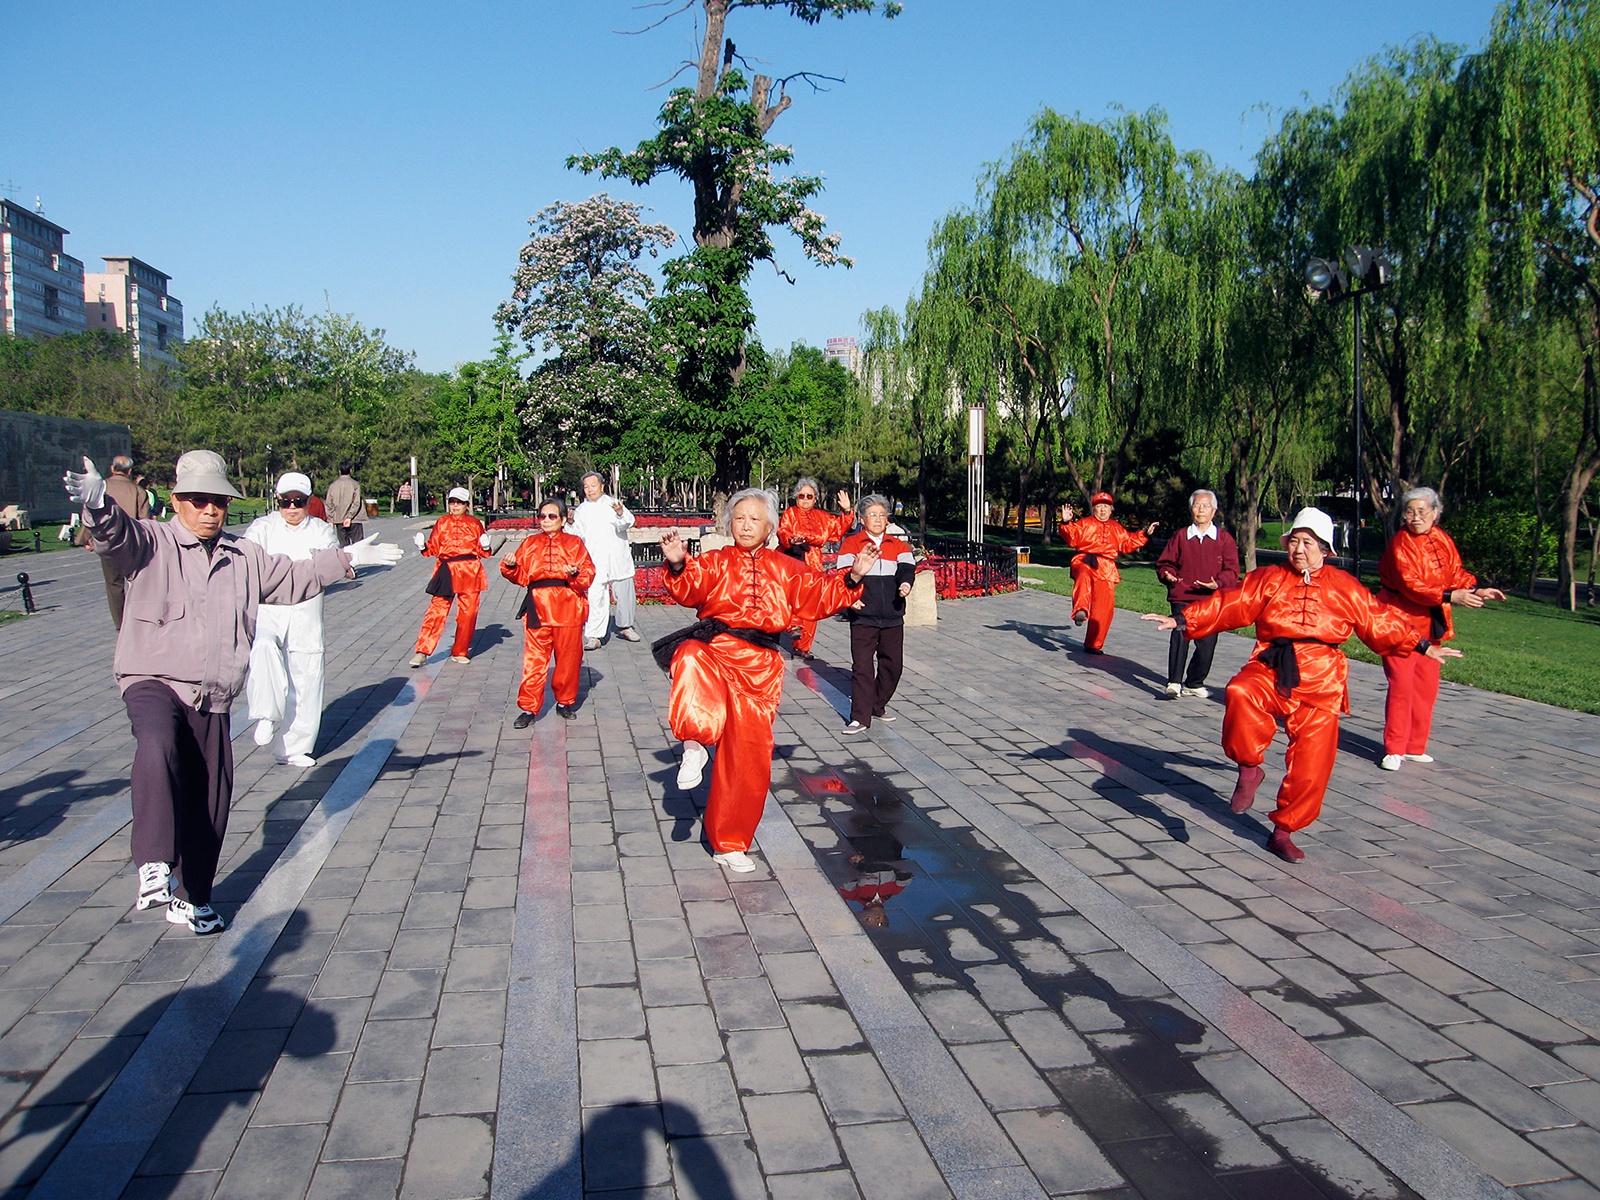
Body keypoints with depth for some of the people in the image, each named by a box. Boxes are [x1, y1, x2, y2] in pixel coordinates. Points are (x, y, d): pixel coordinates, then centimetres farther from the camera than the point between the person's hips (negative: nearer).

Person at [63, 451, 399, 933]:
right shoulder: (151, 543, -2)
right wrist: (98, 504, -44)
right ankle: (155, 866, -37)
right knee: (157, 745, -37)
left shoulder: (245, 557, 14)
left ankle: (190, 898, 27)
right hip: (153, 682, -5)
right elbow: (115, 534, -22)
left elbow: (293, 579, 27)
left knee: (209, 801, 9)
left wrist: (345, 560, 23)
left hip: (212, 701, 5)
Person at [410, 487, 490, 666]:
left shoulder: (475, 524, 8)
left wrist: (485, 546, -11)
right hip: (447, 571, -1)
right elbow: (434, 548, 8)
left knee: (468, 613, 3)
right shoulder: (442, 523, 9)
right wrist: (423, 546, -12)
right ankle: (422, 652, -5)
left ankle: (459, 653, 16)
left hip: (471, 572, 1)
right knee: (437, 610, -7)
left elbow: (482, 551, 10)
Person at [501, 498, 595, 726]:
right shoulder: (530, 544, 12)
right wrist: (511, 567, -10)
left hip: (567, 609, -1)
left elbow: (588, 573, 0)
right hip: (538, 608, 1)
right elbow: (521, 576, 9)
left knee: (568, 658, 7)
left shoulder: (574, 543, 7)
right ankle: (529, 707, 4)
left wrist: (576, 573, -20)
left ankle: (565, 702, 23)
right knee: (534, 659, -1)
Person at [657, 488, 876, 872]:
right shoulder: (714, 563, 7)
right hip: (715, 649, -2)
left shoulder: (786, 569, 16)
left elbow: (822, 594, 13)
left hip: (758, 667, 3)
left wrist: (853, 577, -3)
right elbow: (690, 590, -11)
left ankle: (729, 843, 18)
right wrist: (678, 565, -32)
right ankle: (694, 744, -32)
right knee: (691, 659, -42)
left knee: (748, 759, 2)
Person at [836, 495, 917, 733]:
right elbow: (844, 573, -6)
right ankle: (860, 718, -6)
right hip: (863, 615, -4)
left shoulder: (897, 545, 14)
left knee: (892, 664, 10)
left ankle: (878, 705, 30)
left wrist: (906, 583, -23)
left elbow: (907, 567, 0)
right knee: (862, 666, -8)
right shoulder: (851, 543, 4)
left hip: (893, 616, 4)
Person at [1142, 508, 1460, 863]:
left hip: (1319, 685, 1)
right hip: (1271, 672, -1)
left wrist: (1422, 646, 20)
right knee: (1240, 693, -36)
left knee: (1309, 769, -2)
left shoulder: (1344, 588, 11)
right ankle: (1249, 768, -14)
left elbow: (1379, 621, 20)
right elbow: (1229, 604, 1)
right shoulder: (1269, 579, 8)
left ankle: (1283, 831, 18)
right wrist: (1182, 620, -8)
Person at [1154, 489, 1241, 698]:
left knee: (1207, 643, 2)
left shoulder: (1225, 539, 8)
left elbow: (1231, 570, 2)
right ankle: (1174, 681, -19)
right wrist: (1168, 575, -8)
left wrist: (1218, 583, -17)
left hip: (1212, 601, 1)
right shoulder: (1180, 537, 10)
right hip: (1182, 598, -1)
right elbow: (1164, 563, 14)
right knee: (1180, 635, -19)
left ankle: (1194, 683, 20)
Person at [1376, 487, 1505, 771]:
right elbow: (1410, 585, -24)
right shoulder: (1399, 544, -15)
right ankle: (1394, 750, -1)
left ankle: (1415, 747, 20)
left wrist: (1476, 591, -8)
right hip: (1401, 621, -7)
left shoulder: (1443, 540, 6)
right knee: (1401, 686, -9)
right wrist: (1450, 596, -31)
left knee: (1426, 686, 10)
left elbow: (1457, 573, 10)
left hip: (1431, 624, 7)